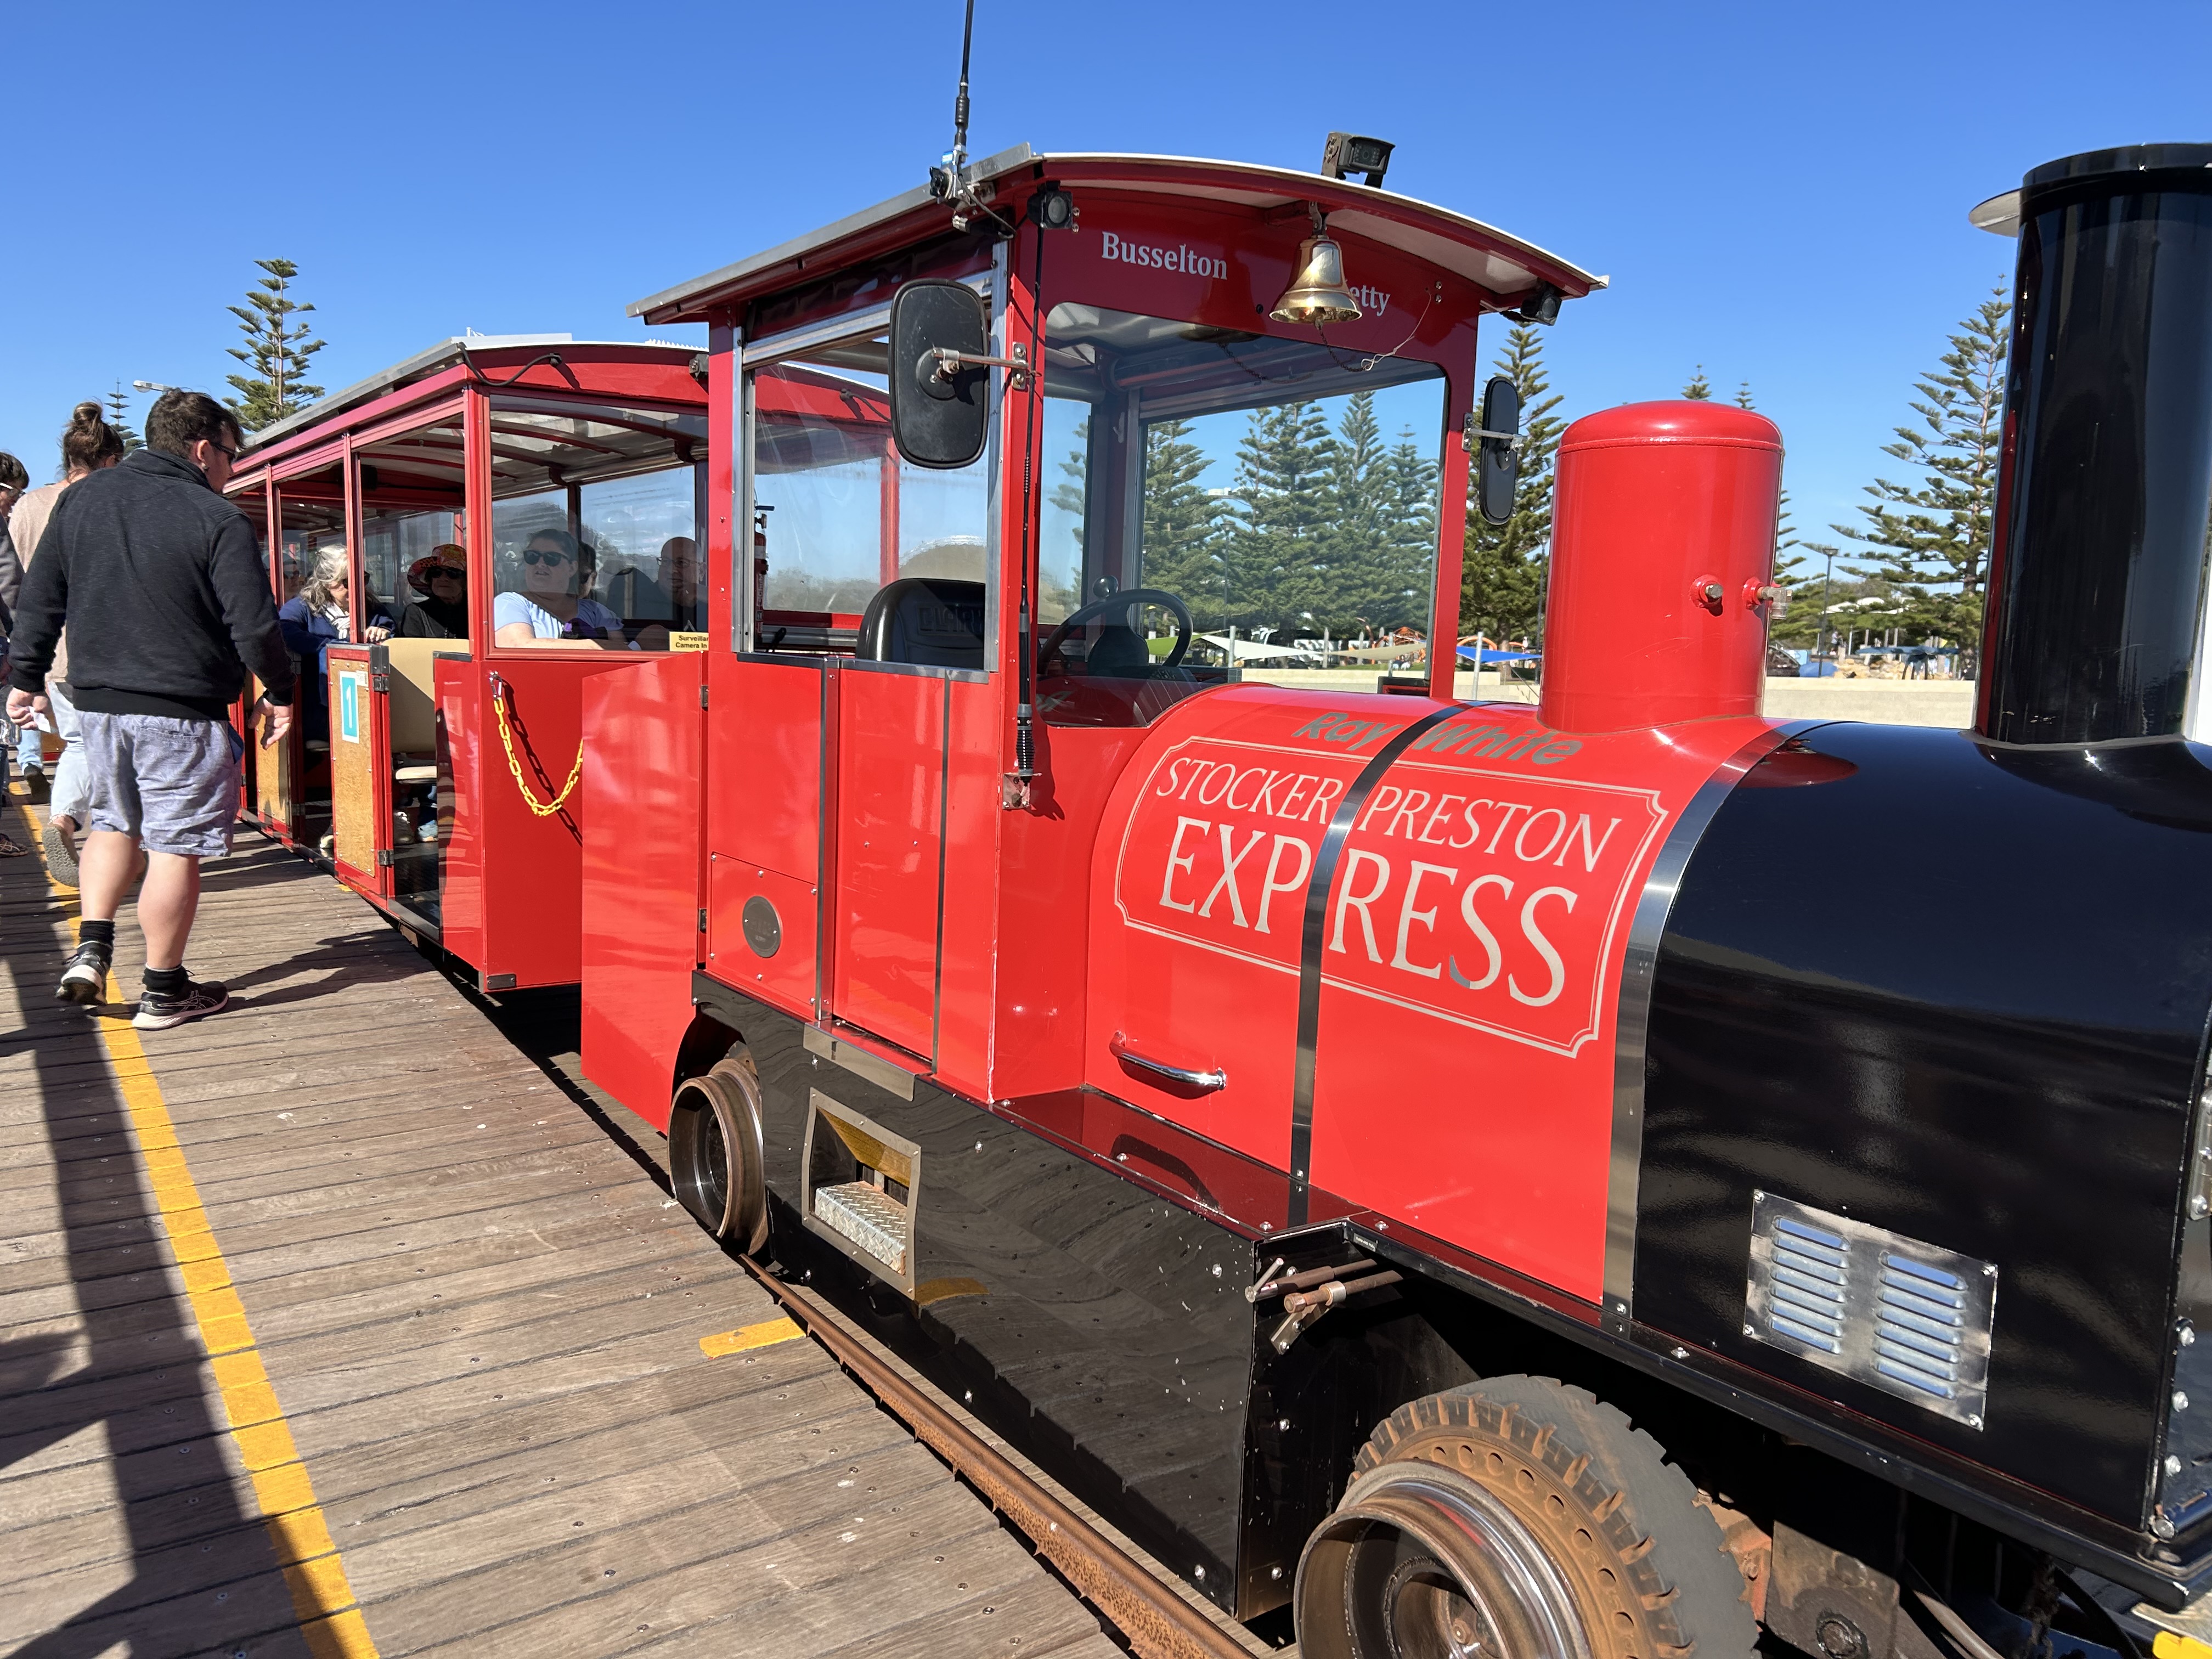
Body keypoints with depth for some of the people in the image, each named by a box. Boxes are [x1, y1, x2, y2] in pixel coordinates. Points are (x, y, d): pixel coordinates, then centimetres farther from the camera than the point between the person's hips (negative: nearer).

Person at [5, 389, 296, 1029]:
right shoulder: (218, 520, -11)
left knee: (113, 824, 24)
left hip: (97, 701, 6)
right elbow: (254, 625, -12)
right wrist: (279, 692, 2)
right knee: (175, 847, 2)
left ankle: (91, 948, 13)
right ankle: (164, 992, 10)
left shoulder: (80, 498, 8)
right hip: (183, 713, -6)